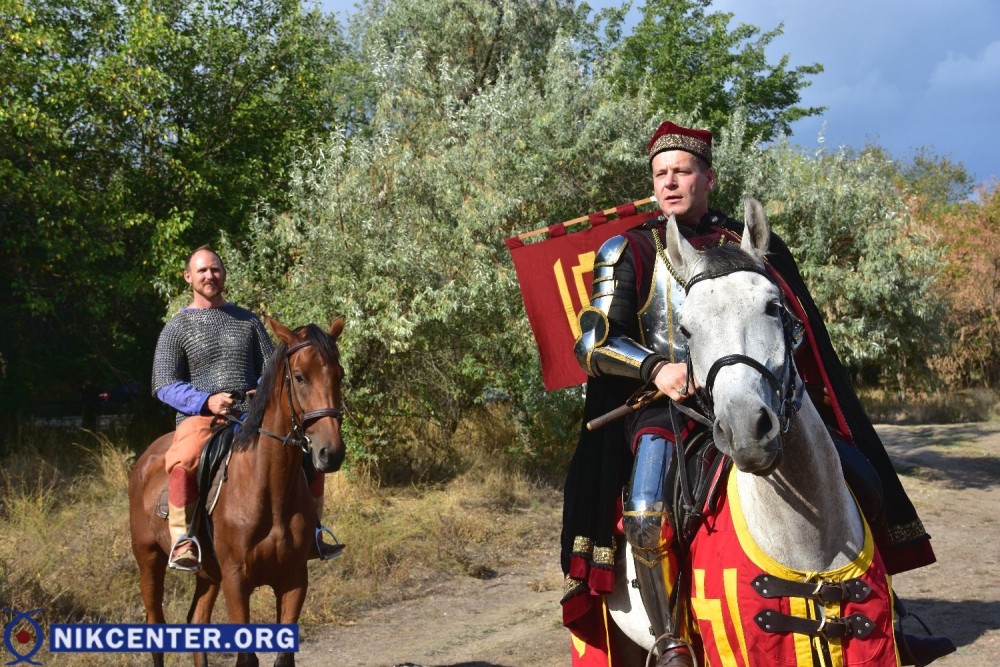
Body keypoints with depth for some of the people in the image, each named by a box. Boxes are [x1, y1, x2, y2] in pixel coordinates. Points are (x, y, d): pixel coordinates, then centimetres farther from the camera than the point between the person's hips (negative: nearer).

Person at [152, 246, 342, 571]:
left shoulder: (248, 320, 16)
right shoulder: (177, 328, 5)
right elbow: (165, 386, -2)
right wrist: (206, 401, -18)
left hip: (252, 415, 5)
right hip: (200, 416, -4)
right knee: (183, 461, -37)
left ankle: (310, 533, 5)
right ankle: (182, 541, -25)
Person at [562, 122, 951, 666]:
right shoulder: (629, 252, 5)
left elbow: (797, 326, 16)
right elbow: (594, 342, -2)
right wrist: (657, 369, -19)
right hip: (668, 402, -3)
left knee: (864, 482, -4)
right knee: (647, 513, -31)